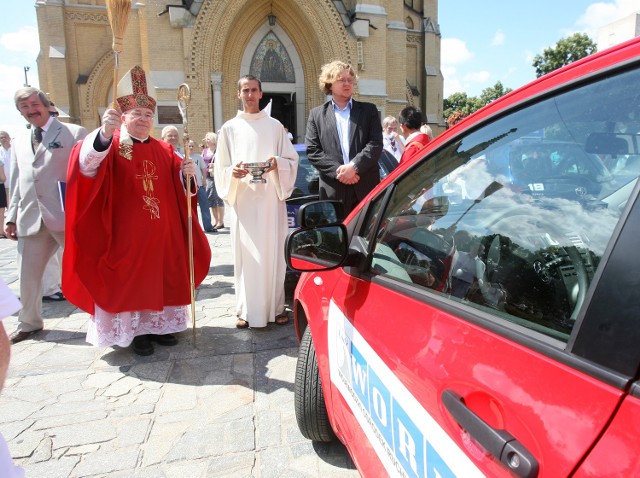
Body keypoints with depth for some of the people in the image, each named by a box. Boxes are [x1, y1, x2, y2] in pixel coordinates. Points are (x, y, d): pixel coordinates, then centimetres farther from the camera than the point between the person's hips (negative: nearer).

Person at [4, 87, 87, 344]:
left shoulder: (74, 133, 1)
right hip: (30, 218, 6)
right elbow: (16, 183, 20)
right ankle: (29, 323, 33)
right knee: (28, 274, 14)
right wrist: (11, 216, 13)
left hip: (68, 215, -6)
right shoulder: (18, 142, 18)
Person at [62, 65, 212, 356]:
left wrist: (187, 174, -13)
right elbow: (87, 165, -25)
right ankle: (135, 331, 16)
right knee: (129, 279, 2)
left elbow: (182, 188, 10)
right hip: (126, 232, -4)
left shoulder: (164, 150, 12)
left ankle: (158, 324, 26)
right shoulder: (111, 145, -3)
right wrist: (104, 133, -43)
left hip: (162, 233, 5)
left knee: (160, 277, 11)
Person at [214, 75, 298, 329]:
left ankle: (276, 306, 10)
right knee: (245, 255, 0)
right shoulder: (229, 129, 11)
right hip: (241, 199, 0)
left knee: (273, 252, 1)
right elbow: (220, 169, 9)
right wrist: (232, 172, -13)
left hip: (270, 198, 0)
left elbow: (292, 160, 8)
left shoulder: (275, 126, 10)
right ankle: (246, 309, 8)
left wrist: (277, 163, -13)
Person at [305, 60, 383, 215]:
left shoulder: (369, 110, 13)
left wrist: (354, 166, -13)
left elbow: (376, 144, 2)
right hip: (333, 191, -1)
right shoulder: (316, 114, 11)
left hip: (366, 188, 1)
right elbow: (312, 151, 3)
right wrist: (337, 171, -10)